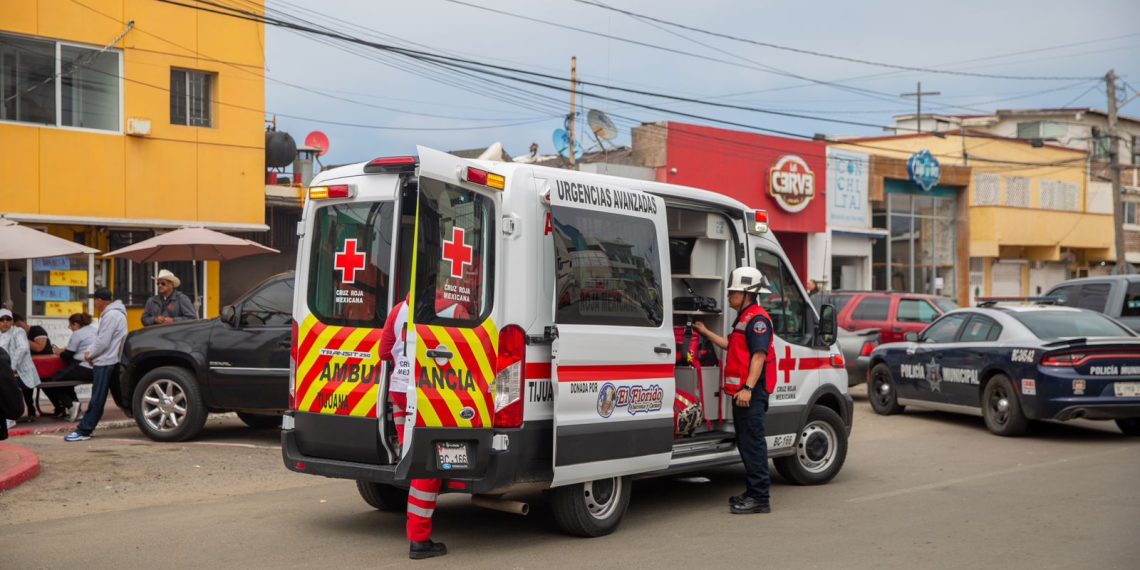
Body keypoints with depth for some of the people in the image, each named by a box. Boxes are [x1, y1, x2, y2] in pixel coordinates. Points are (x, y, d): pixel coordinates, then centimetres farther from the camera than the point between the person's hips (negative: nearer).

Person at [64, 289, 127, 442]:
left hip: (105, 362, -10)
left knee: (97, 399, -7)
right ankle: (85, 429, 14)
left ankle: (83, 431, -5)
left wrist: (90, 355, -6)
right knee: (97, 398, 11)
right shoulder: (110, 313, 17)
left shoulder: (111, 315, -16)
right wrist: (90, 351, 8)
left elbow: (103, 342, -20)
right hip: (105, 361, 10)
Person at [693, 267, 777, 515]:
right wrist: (705, 332, 34)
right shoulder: (743, 318, 21)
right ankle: (753, 493, 22)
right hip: (740, 391, 11)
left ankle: (759, 497, -7)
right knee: (745, 442, 14)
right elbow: (731, 345, 33)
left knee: (753, 442, -10)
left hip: (751, 392, -11)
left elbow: (759, 355, -21)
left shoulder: (757, 319, -13)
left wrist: (748, 388, -27)